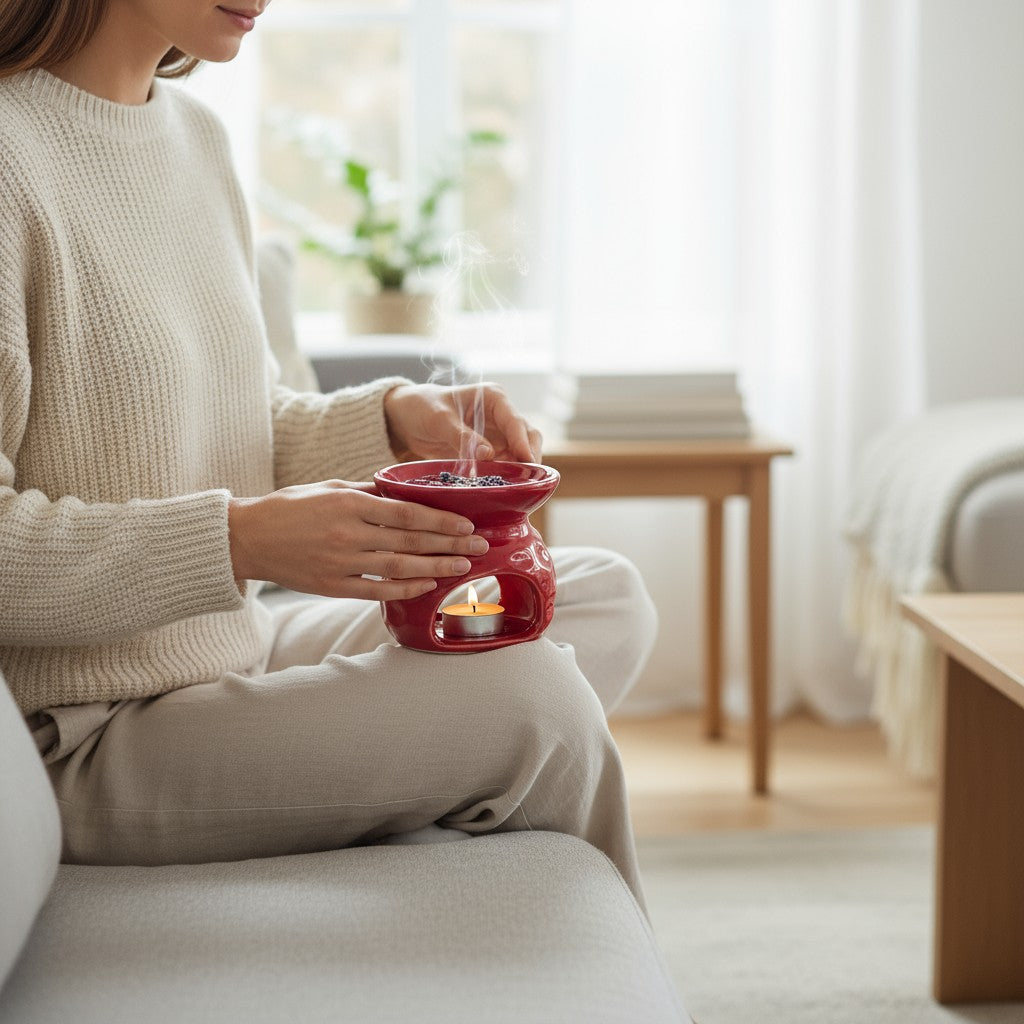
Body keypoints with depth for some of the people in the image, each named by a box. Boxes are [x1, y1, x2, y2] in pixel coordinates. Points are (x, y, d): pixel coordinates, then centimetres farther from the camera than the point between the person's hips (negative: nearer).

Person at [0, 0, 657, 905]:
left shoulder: (196, 137, 11)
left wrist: (394, 420, -3)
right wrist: (241, 541, -30)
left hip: (238, 649, 10)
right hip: (91, 742, -9)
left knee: (605, 596, 8)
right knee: (530, 693, -21)